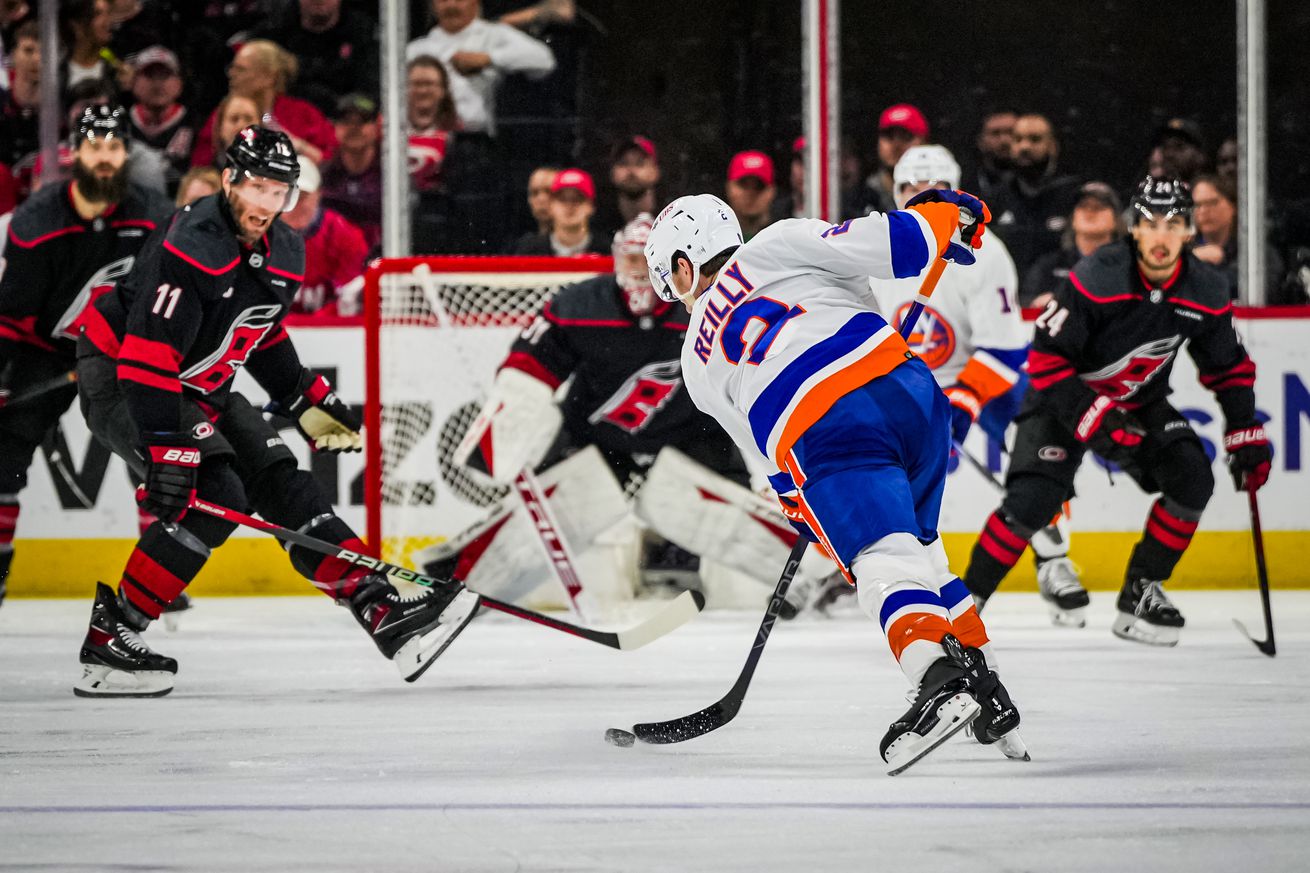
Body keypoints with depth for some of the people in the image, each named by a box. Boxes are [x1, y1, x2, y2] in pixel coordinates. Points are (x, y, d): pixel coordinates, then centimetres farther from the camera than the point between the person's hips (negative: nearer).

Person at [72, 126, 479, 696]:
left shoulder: (284, 255, 1)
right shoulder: (192, 248, -28)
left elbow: (263, 337, 21)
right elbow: (148, 357, -33)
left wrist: (313, 404, 18)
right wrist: (166, 451, -37)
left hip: (199, 388, 9)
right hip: (119, 377, -9)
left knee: (280, 482, 1)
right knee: (215, 496, -23)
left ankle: (382, 610, 0)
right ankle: (108, 643, -19)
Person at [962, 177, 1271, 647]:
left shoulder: (1206, 292, -13)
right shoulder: (1096, 279, -28)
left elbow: (1229, 367, 4)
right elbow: (1045, 358, -25)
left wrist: (1246, 436, -1)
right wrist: (1091, 418, -32)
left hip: (1140, 403, 5)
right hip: (1065, 397, -5)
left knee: (1192, 480, -16)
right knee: (1032, 500, -22)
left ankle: (1141, 592, 1)